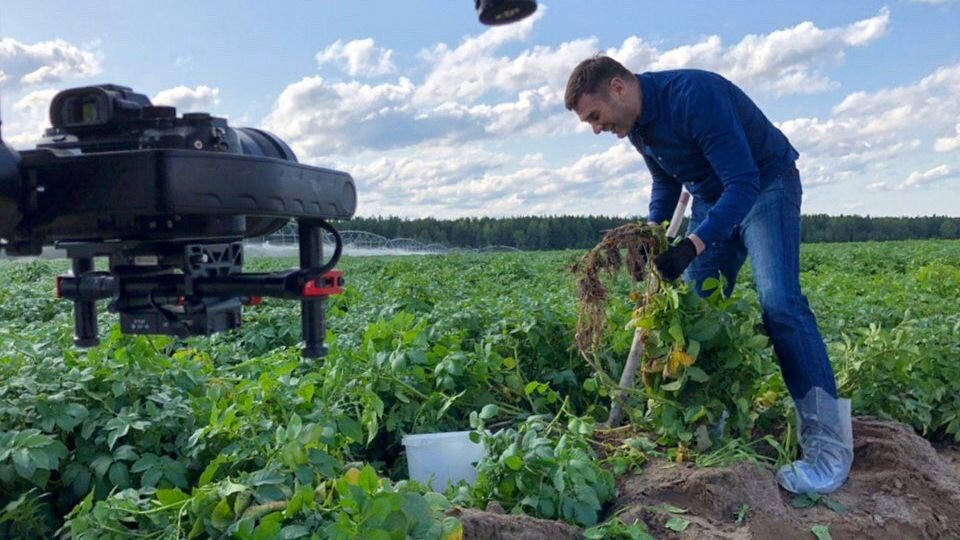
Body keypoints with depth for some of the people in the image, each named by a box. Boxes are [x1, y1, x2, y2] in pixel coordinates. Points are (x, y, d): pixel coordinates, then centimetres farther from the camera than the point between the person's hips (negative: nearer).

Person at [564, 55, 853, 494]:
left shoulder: (694, 95, -30)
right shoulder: (636, 124, -3)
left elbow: (744, 183, -33)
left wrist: (693, 245, -44)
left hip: (765, 186, -8)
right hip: (713, 200, 8)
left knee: (779, 302, -24)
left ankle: (829, 444, -19)